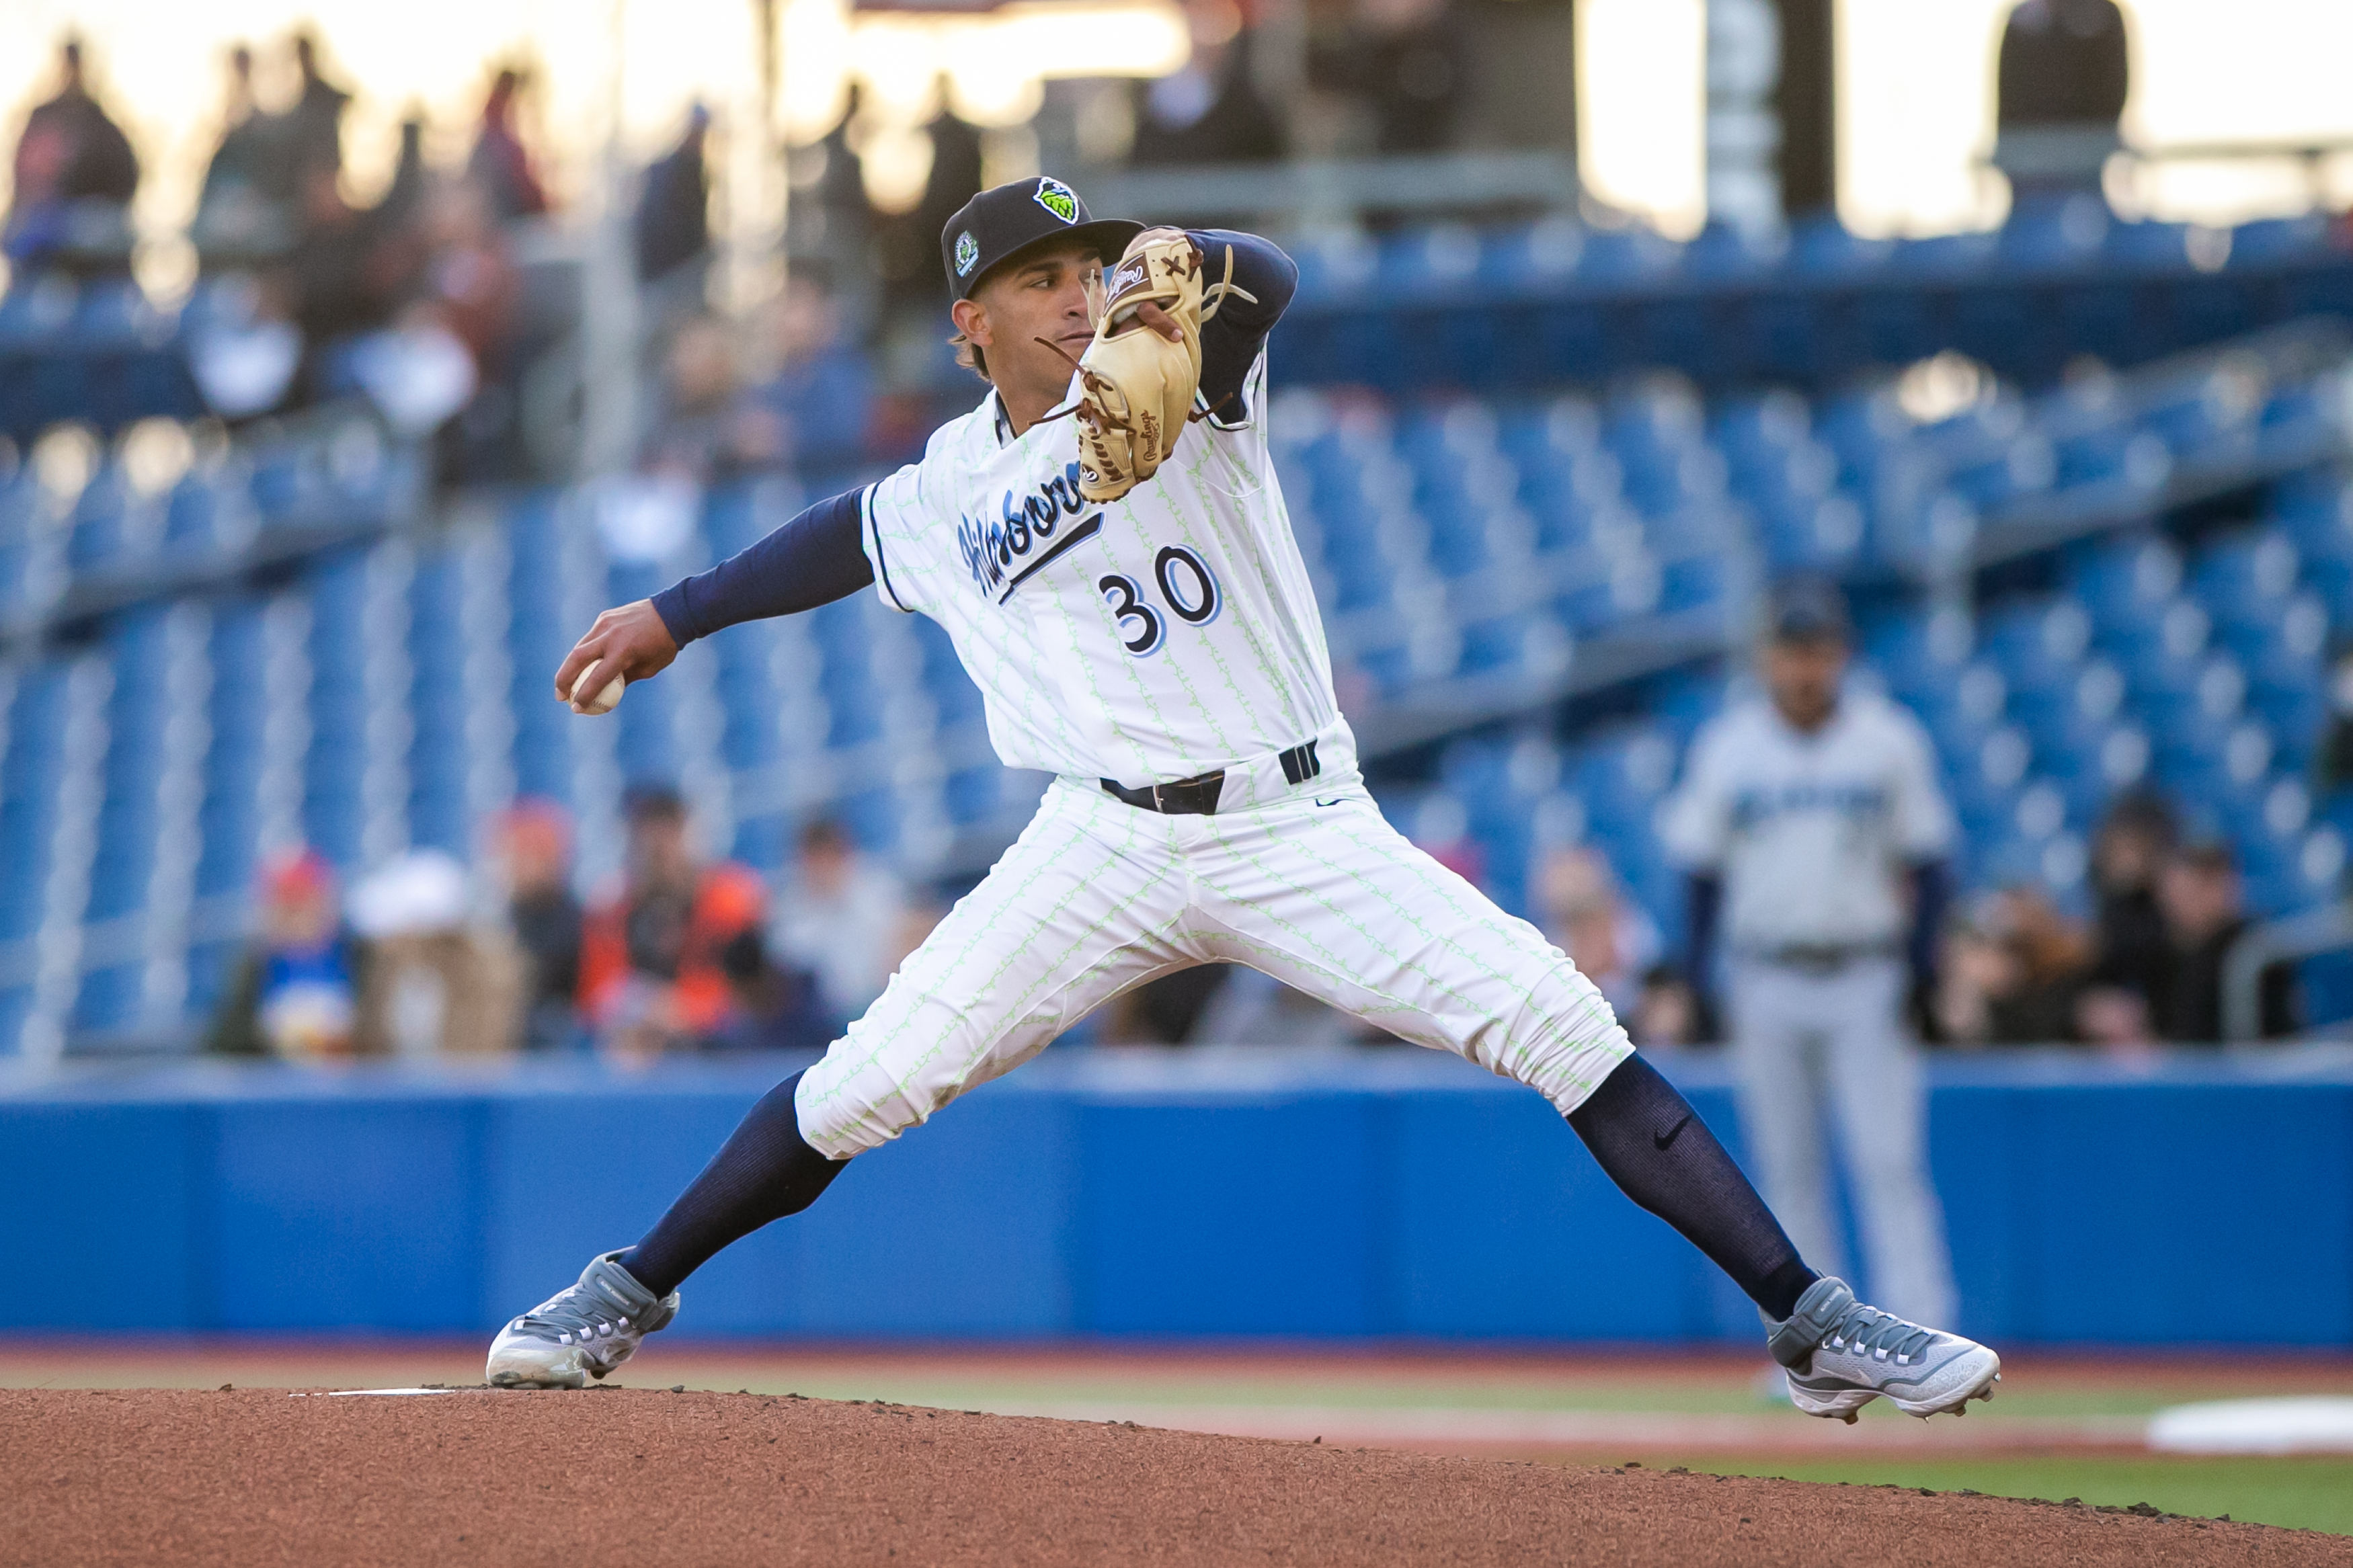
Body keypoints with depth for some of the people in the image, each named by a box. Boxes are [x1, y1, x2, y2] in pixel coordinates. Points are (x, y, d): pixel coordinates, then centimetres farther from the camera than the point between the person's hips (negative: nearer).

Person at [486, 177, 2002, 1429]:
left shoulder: (1175, 379, -2)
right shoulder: (946, 494, 9)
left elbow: (1267, 283, -25)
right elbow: (851, 536, 32)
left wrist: (1186, 264, -47)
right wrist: (677, 615, 35)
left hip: (1305, 833, -2)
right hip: (1110, 849, 2)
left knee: (1562, 1026, -17)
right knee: (870, 1084, -5)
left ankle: (1814, 1326, -15)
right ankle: (626, 1298, 18)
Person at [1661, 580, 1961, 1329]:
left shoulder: (1890, 740, 0)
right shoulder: (1725, 748, 4)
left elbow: (1926, 860, 2)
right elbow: (1702, 869, 8)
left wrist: (1920, 971, -8)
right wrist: (1696, 984, 0)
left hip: (1865, 982, -2)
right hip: (1766, 981, 2)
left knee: (1889, 1162, -9)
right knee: (1788, 1171, 5)